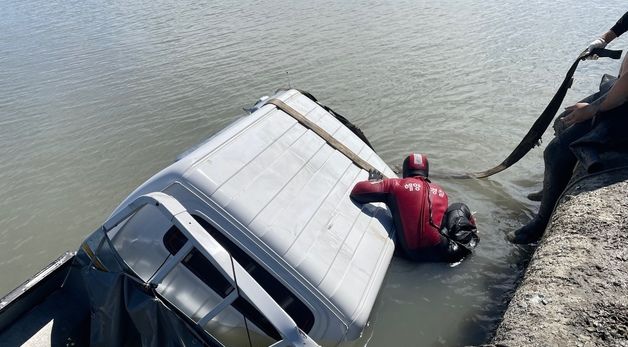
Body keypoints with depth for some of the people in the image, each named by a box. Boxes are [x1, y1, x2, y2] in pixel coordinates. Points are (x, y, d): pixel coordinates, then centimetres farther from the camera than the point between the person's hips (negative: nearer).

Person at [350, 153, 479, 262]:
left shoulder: (395, 184, 1)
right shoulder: (440, 191, 12)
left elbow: (358, 191, -4)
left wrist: (373, 180, 17)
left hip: (410, 253, 0)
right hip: (441, 252, 1)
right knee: (459, 208, 24)